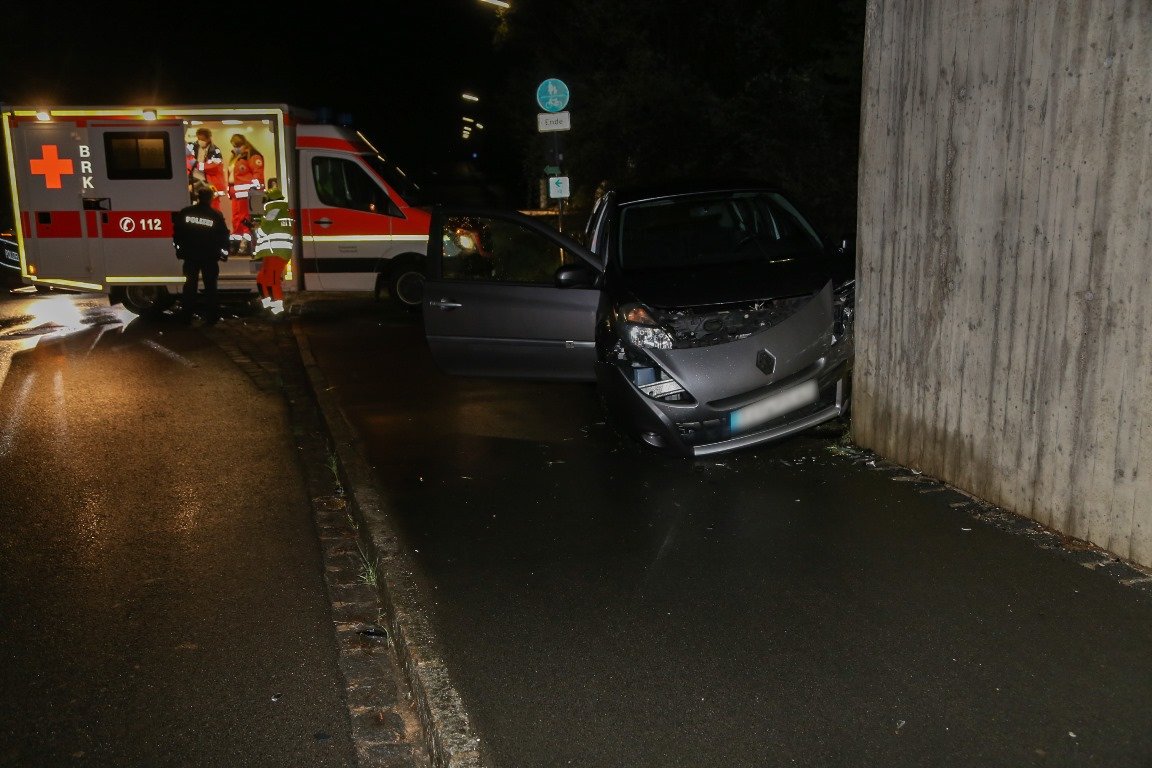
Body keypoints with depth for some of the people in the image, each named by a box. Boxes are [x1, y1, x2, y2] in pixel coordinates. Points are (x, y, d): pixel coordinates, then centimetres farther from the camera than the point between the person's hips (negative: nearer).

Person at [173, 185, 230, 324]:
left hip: (190, 255, 2)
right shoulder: (216, 215, -10)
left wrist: (179, 247, 14)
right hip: (210, 257, -2)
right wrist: (224, 252, 5)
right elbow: (223, 236, -7)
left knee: (190, 284, 11)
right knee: (210, 286, 7)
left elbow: (176, 232, 1)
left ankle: (186, 316, 12)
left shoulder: (185, 212, -3)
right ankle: (211, 317, 8)